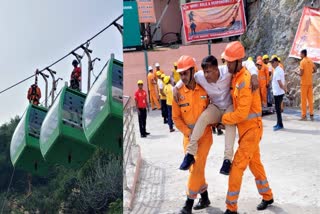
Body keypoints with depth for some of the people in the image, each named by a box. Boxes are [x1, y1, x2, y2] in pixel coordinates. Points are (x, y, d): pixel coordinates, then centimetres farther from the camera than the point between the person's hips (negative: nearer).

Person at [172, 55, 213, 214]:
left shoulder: (204, 90, -8)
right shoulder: (178, 93, -7)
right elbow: (176, 117, -3)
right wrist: (188, 132, -11)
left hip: (205, 135, -2)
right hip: (188, 136, 2)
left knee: (197, 167, -9)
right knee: (195, 168, 11)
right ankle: (205, 198, 30)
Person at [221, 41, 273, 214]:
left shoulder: (245, 81, -25)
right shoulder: (235, 77, 3)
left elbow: (241, 113, -27)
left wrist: (222, 119, -15)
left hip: (251, 128, -9)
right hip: (245, 128, 9)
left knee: (237, 167, -6)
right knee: (255, 163, 21)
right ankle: (267, 197, 39)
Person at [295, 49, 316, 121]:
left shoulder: (302, 62, -13)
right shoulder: (310, 61, 7)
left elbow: (301, 73, -17)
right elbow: (314, 70, 13)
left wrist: (297, 73, 3)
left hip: (304, 83, -6)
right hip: (310, 82, 6)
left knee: (303, 99, -1)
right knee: (310, 98, 9)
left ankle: (304, 115, 0)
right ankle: (311, 114, 11)